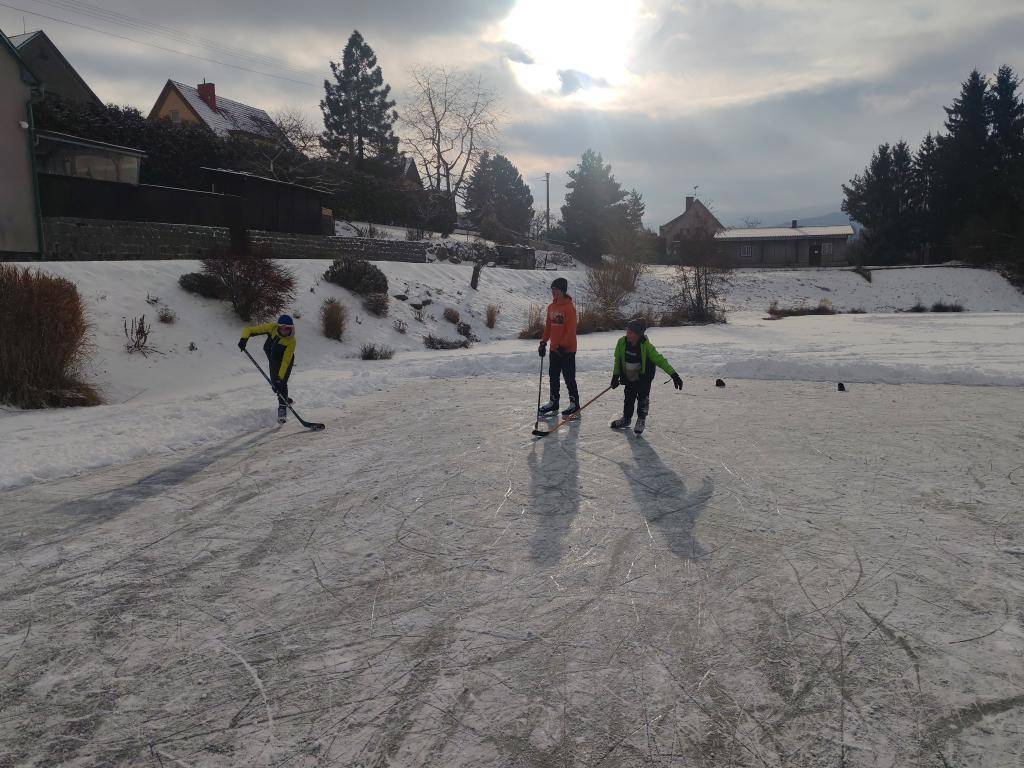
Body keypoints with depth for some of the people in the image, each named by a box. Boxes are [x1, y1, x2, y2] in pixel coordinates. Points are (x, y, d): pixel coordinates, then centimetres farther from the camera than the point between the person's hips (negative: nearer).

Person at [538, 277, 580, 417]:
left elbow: (571, 329, -18)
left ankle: (574, 403, 9)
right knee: (553, 376, 13)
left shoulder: (569, 307, -15)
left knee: (569, 377, -1)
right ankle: (553, 402, 24)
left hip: (567, 349, -8)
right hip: (554, 348, 8)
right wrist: (543, 343, 12)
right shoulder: (551, 307, 9)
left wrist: (563, 345, -21)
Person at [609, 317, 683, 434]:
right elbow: (617, 360, 0)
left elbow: (660, 360, -23)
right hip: (629, 378, 3)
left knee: (643, 397, -3)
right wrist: (615, 375, 2)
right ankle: (626, 418, 31)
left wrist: (673, 374, -26)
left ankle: (641, 420, 15)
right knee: (628, 398, 11)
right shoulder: (622, 343, -16)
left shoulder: (646, 346, -25)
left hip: (644, 377, -3)